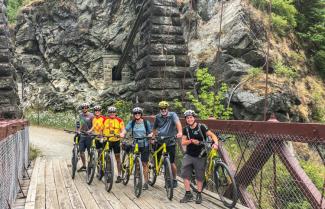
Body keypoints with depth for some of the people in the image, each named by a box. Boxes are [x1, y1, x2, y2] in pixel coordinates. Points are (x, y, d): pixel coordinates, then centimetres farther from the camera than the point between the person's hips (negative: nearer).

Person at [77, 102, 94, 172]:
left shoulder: (91, 116, -10)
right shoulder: (81, 115, 10)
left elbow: (94, 126, -13)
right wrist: (78, 131, 12)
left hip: (89, 136, -6)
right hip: (82, 135, 6)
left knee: (89, 152, 2)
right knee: (81, 151, 7)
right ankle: (84, 165, 21)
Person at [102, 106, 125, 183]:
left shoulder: (119, 120, -2)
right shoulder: (105, 120, 3)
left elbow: (122, 129, -9)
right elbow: (101, 129, 5)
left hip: (116, 140, -1)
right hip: (107, 140, 1)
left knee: (117, 157, 2)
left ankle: (119, 175, 7)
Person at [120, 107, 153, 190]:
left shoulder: (146, 122, -1)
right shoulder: (131, 122, 1)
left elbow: (150, 132, 3)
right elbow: (126, 129, -11)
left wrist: (150, 135, -19)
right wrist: (122, 134, -32)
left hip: (144, 145, -1)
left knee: (144, 164, 0)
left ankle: (146, 182, 8)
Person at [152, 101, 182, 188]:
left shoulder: (172, 115, -9)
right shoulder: (158, 117, 4)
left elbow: (177, 123, -27)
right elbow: (154, 128, 15)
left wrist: (179, 132, -44)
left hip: (171, 142, -3)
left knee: (171, 162, 1)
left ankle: (174, 180, 18)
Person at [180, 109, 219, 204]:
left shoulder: (201, 127, -10)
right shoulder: (186, 129, 1)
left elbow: (212, 135, -16)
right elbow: (183, 142, -2)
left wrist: (215, 143, -35)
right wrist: (191, 141, -21)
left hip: (200, 156, -3)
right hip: (189, 155, 3)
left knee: (199, 176, 5)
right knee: (185, 174, -1)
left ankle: (199, 195, 20)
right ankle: (188, 194, 12)